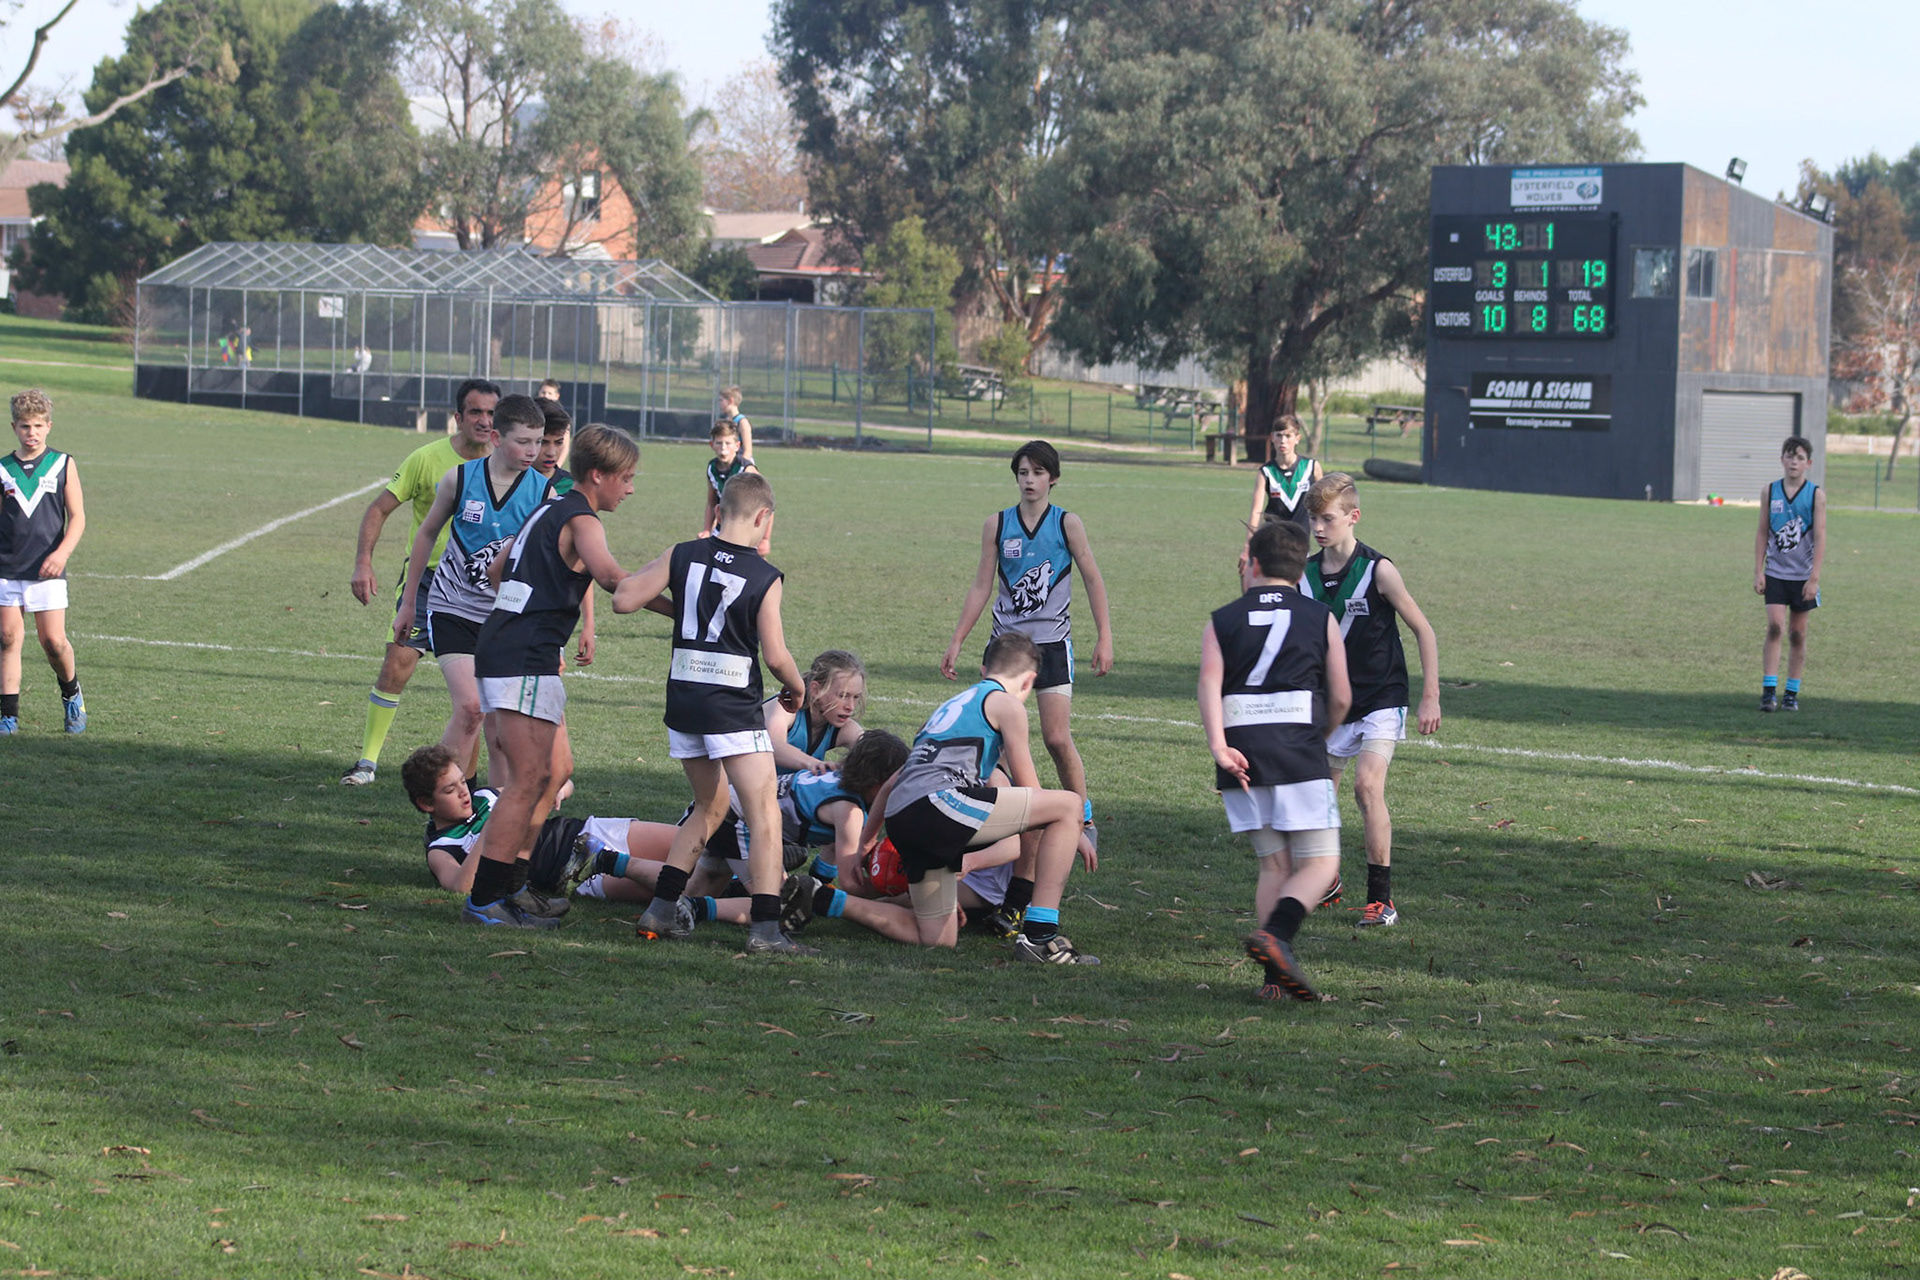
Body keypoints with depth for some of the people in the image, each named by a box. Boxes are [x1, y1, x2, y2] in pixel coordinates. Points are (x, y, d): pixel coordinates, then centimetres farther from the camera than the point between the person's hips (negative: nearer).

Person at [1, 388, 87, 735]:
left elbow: (77, 517, 1)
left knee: (53, 641, -5)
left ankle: (72, 693, 23)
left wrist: (62, 553, -14)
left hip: (47, 570, -2)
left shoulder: (63, 465, 3)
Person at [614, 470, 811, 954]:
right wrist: (797, 689, 11)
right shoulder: (765, 578, -9)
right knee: (764, 814, -3)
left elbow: (623, 600, 0)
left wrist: (658, 571, 18)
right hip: (734, 708, -6)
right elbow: (775, 656, -9)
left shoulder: (683, 556, 1)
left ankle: (659, 911, 19)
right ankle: (765, 928, -13)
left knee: (710, 806, 22)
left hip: (682, 699, 6)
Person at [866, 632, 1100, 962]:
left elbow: (892, 783, 39)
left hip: (898, 822, 8)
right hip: (938, 801, -8)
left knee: (939, 939, 14)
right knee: (1068, 804, -2)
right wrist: (1075, 835, 25)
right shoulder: (1007, 703, 10)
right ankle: (1040, 937, -10)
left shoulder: (952, 706, 33)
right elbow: (1029, 790, 11)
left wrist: (868, 839, 51)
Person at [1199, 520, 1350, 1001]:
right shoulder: (1321, 619, 11)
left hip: (1241, 757, 3)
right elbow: (1340, 699, 10)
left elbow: (1209, 683, -6)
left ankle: (1277, 976, 2)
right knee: (1320, 865, 1)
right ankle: (1275, 935, -25)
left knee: (1274, 865, 12)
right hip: (1300, 757, -3)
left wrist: (1219, 747, -16)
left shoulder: (1222, 621, 12)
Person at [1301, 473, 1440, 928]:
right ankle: (1325, 882, 32)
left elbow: (1423, 631, -7)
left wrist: (1431, 697, -10)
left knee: (1368, 784, -21)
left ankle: (1381, 898, -15)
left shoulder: (1378, 571, -14)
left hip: (1381, 701, -5)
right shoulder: (1305, 574, 0)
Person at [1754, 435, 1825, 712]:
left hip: (1803, 576, -1)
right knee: (1775, 626, -13)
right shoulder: (1770, 492, 3)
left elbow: (1820, 537, -5)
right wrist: (1758, 571, 2)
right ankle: (1769, 690, -12)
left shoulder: (1816, 495, -3)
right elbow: (1762, 533, 7)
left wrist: (1814, 578, -11)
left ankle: (1792, 694, 14)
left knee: (1797, 634, 5)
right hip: (1775, 573, 1)